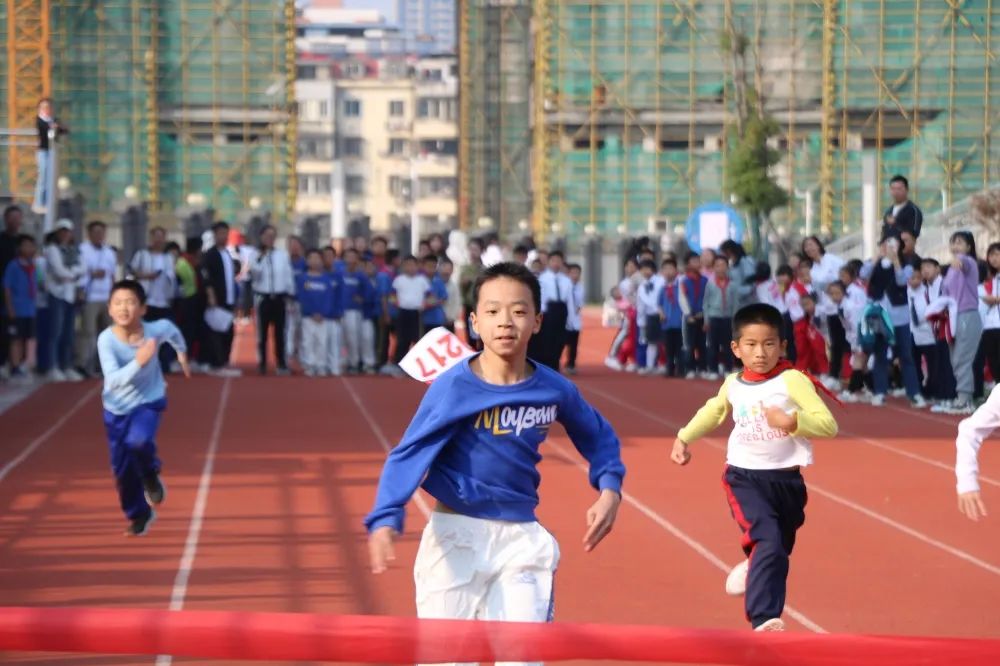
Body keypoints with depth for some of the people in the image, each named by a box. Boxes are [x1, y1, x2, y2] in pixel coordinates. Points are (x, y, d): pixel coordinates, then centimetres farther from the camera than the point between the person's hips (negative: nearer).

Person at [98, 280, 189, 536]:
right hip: (116, 408, 1)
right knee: (122, 468, 7)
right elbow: (113, 380, -34)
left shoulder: (155, 330, -21)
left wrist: (181, 352, 20)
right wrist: (138, 362, -46)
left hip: (149, 401, -1)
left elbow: (171, 328, 5)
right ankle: (139, 515, 32)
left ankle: (151, 476, 6)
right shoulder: (106, 339, -25)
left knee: (138, 441, -30)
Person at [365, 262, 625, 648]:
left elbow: (598, 437, 16)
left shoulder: (555, 390, -2)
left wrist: (609, 490, -1)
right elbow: (409, 453, -18)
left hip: (522, 540, 3)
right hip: (456, 536, -3)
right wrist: (386, 519, -33)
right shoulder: (454, 386, -13)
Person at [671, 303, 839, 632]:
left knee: (779, 551, 19)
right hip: (744, 478, 0)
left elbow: (828, 425, -18)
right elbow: (713, 411, 28)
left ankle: (753, 568, 54)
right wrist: (684, 437, 23)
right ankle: (762, 619, -27)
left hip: (786, 480, 0)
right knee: (769, 541, -24)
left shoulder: (793, 381, -10)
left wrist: (792, 421, -32)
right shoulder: (732, 385, 4)